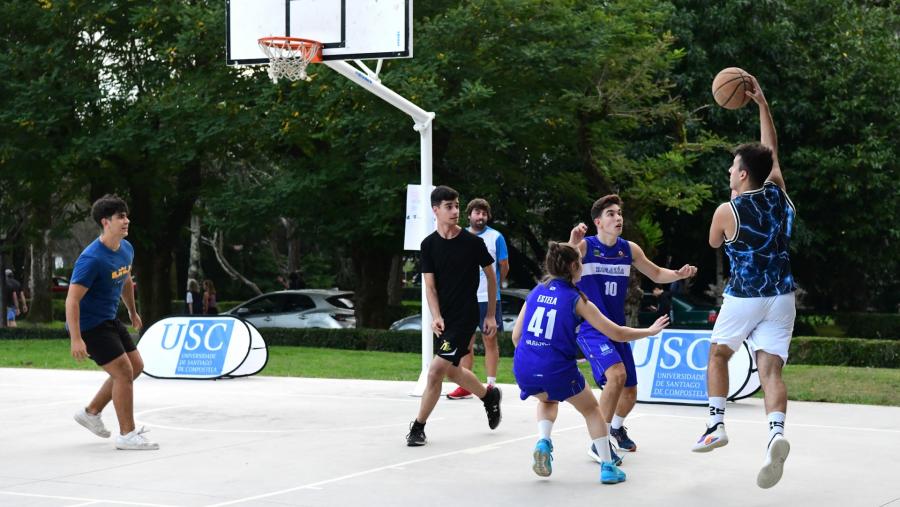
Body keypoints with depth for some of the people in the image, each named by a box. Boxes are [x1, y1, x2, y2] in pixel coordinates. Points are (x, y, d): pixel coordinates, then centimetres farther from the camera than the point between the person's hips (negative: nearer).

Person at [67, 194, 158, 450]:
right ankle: (127, 435, -3)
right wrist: (76, 339, -33)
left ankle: (91, 412, 26)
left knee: (136, 366, 13)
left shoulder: (126, 249, 2)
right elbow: (72, 299, -27)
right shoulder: (92, 259, -26)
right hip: (89, 325, -9)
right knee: (123, 372, -12)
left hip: (110, 321, 9)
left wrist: (132, 312, 32)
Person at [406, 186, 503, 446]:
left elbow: (491, 276, 5)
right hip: (443, 318, 5)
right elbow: (429, 285, -2)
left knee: (436, 370, -13)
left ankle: (418, 427, -2)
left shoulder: (473, 242, -7)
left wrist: (491, 315, 6)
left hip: (465, 317, -5)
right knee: (452, 371, 17)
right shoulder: (429, 244, 0)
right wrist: (436, 316, -18)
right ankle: (489, 395, 45)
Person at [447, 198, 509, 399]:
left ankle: (491, 385, 7)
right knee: (465, 342, 5)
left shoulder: (496, 237, -1)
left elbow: (504, 266, 6)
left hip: (489, 298, -3)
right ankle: (464, 387, 10)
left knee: (490, 340, 2)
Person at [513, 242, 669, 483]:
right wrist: (650, 331, 14)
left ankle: (543, 441, 11)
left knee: (548, 400, 37)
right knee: (592, 409, 22)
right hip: (558, 369, -4)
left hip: (524, 369, 4)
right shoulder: (576, 300, -2)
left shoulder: (536, 292, 10)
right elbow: (617, 333, -1)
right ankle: (607, 467, 18)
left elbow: (516, 335, 11)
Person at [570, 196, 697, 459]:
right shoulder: (585, 246, -13)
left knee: (630, 393, 11)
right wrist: (571, 245, -46)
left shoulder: (629, 249, 4)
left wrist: (678, 274, -2)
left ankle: (617, 427, 46)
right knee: (616, 375, -30)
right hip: (590, 328, -6)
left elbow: (656, 274, 17)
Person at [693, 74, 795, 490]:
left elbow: (714, 243, 11)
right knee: (770, 368, -4)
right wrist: (761, 102, 18)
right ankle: (776, 433, -28)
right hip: (782, 297, 3)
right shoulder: (779, 194, 0)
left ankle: (716, 425, 17)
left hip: (743, 298, -3)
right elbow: (771, 149, 16)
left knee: (718, 354, 22)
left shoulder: (727, 211, -11)